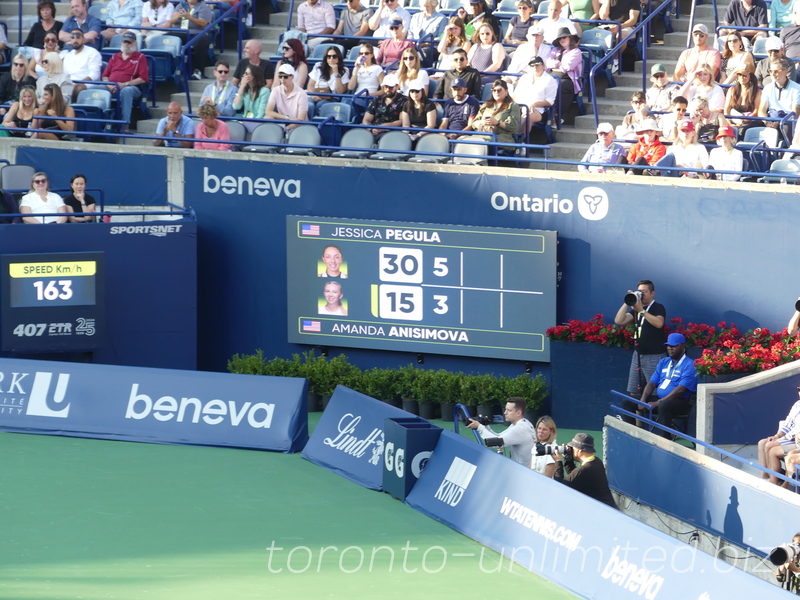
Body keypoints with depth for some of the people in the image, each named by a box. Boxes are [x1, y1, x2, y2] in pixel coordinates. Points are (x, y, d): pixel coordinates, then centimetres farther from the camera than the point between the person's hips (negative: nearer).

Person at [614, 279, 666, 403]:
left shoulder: (658, 308, -4)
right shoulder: (635, 308, 16)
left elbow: (659, 323, -25)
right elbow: (619, 321, 4)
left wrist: (641, 310, -24)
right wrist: (627, 303, -5)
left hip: (653, 356, -7)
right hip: (638, 354, 7)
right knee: (634, 392, 7)